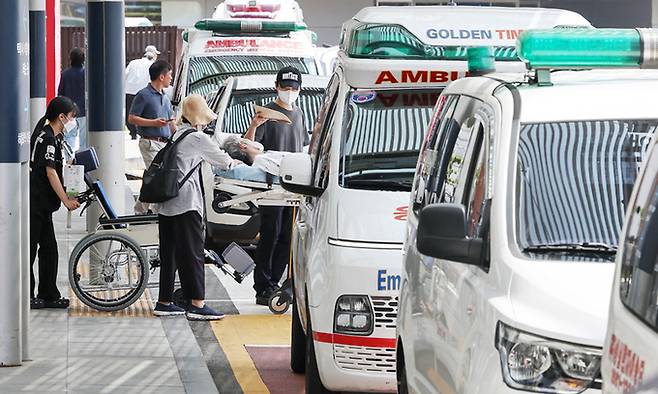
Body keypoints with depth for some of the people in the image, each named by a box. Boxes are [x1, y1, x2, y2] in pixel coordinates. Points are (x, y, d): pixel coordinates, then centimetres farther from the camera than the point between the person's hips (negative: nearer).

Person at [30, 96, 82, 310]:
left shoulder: (52, 137, 15)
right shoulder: (48, 139, -16)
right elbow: (51, 173, -19)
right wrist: (66, 201, -16)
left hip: (41, 203, 10)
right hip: (34, 202, -10)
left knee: (49, 249, 10)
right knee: (29, 248, -3)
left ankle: (49, 295, 14)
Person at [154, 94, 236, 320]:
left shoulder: (179, 134, 17)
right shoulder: (197, 138, -8)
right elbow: (223, 161, 1)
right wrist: (238, 163, 20)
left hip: (166, 205, 9)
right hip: (186, 202, -9)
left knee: (170, 253, 12)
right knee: (193, 253, -8)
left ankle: (164, 302, 16)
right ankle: (197, 305, -11)